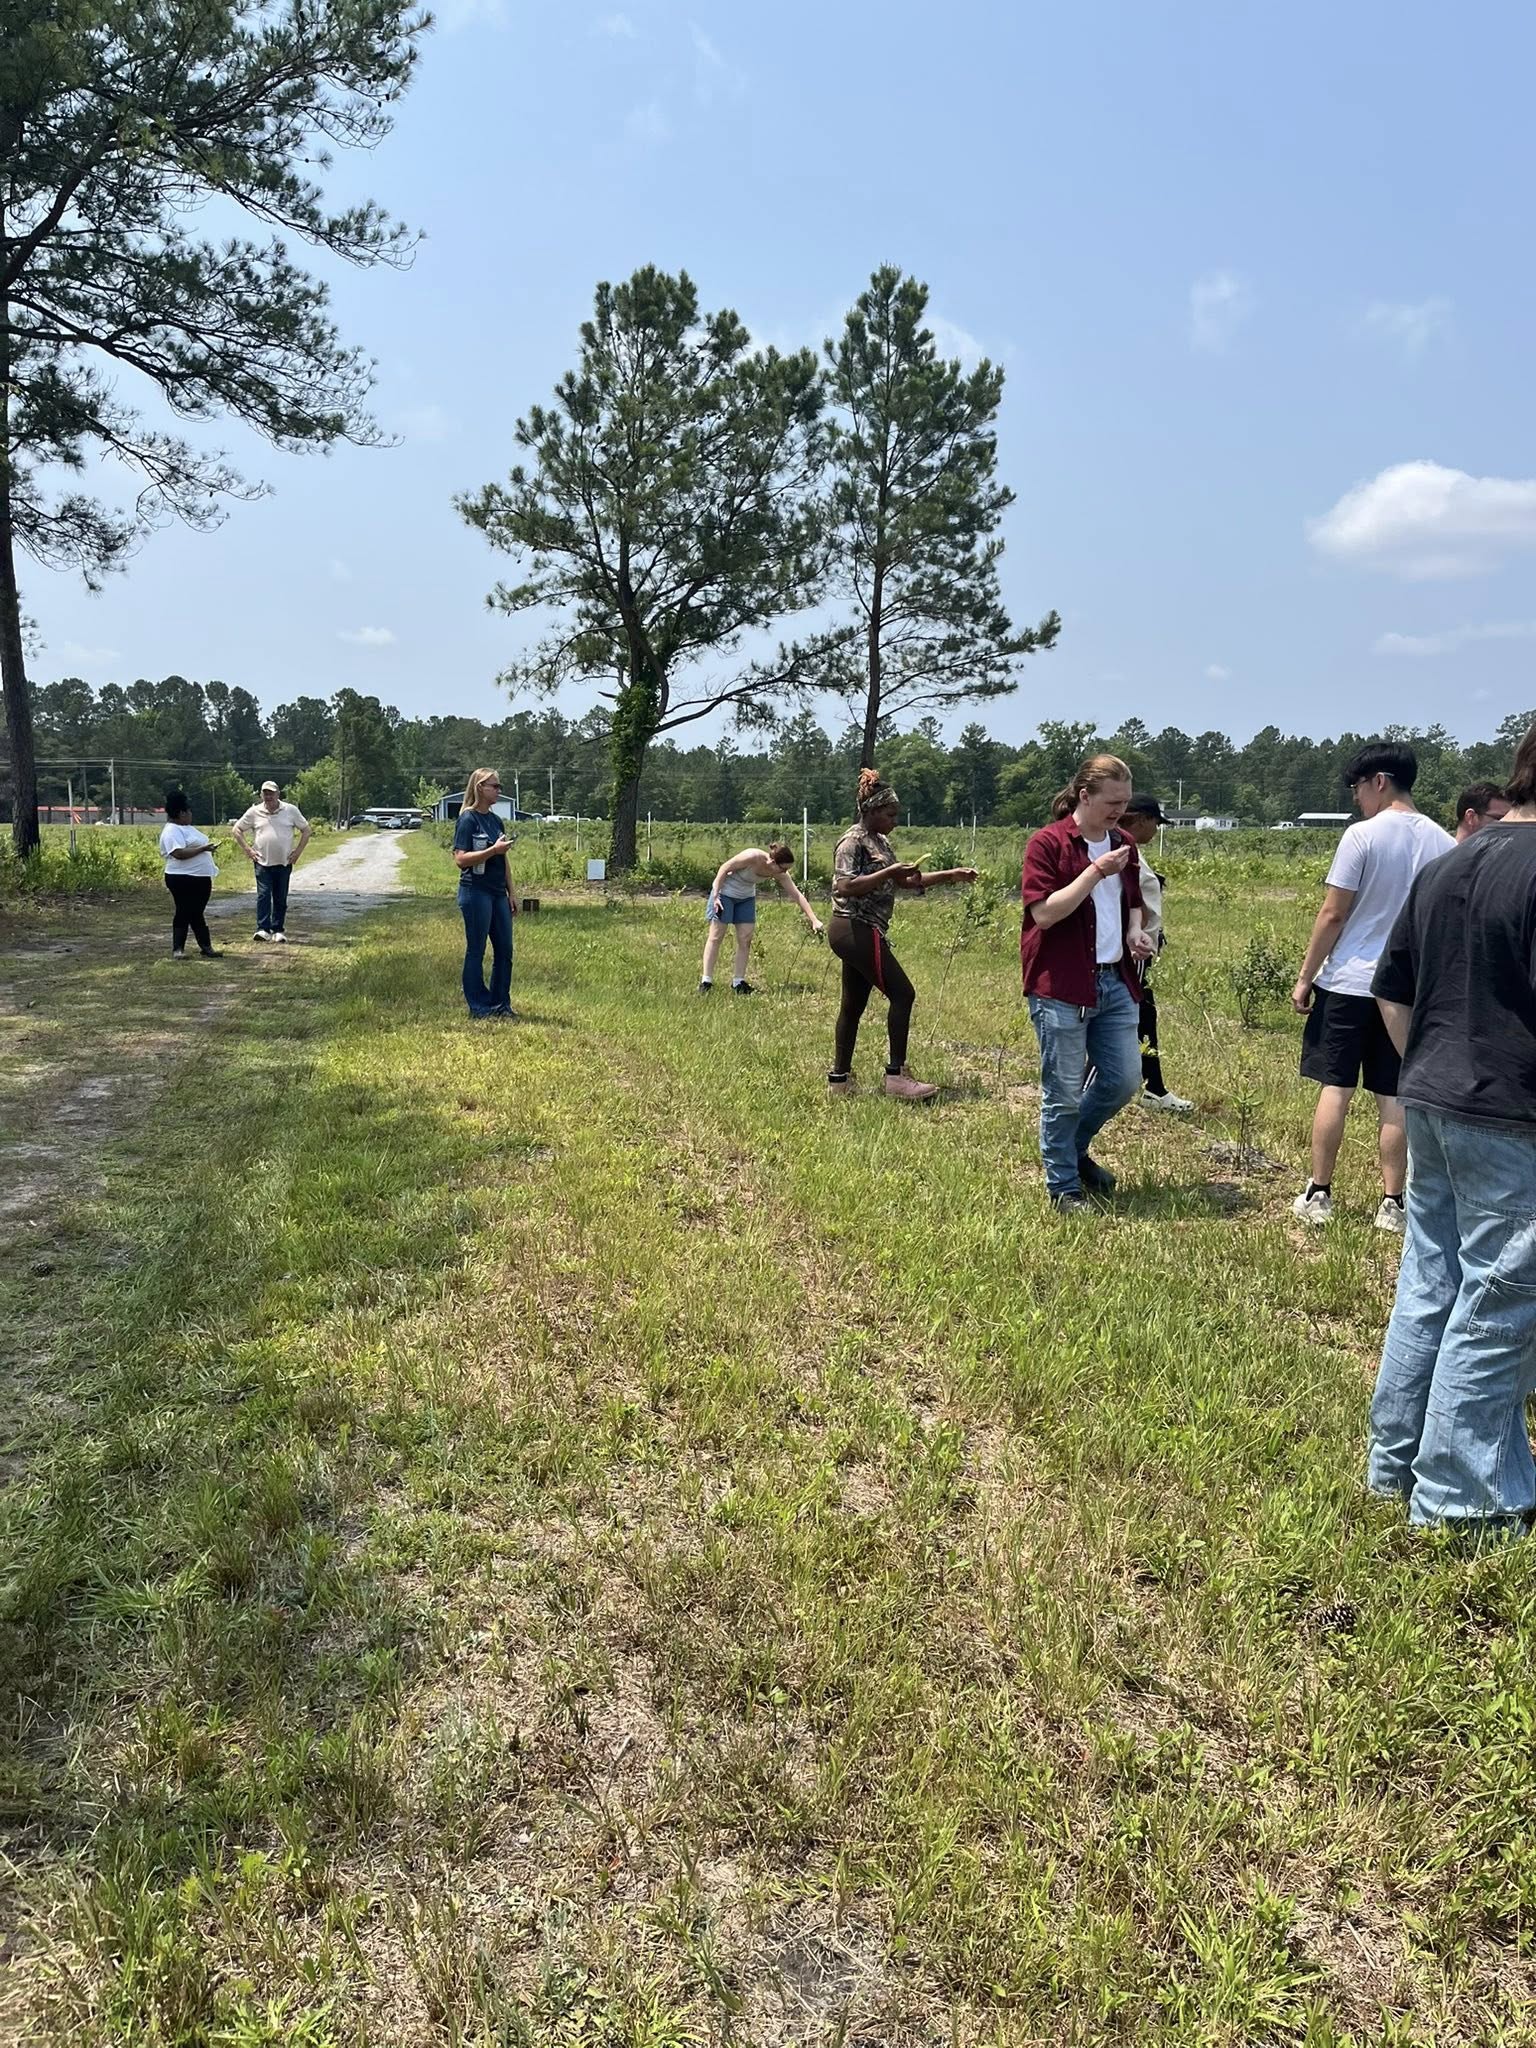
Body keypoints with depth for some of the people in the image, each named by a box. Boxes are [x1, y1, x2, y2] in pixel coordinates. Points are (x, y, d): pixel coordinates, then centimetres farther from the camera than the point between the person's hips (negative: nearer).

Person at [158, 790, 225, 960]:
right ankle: (178, 949, 4)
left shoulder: (187, 828, 17)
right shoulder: (172, 831, -15)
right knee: (183, 914, -3)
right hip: (183, 880, -9)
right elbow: (180, 853, -26)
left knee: (197, 914, 13)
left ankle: (206, 947, 16)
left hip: (201, 878, 9)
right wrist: (203, 848, -24)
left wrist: (209, 849, 15)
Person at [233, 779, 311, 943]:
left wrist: (298, 851, 1)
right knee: (263, 895, -10)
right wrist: (247, 850, 2)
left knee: (281, 898, 6)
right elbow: (237, 829, 11)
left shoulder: (291, 810, 2)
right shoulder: (254, 812, 2)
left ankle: (278, 931, 13)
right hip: (262, 862, -1)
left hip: (284, 863, 1)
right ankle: (263, 929, -13)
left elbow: (306, 830, 9)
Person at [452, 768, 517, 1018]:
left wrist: (511, 893, 17)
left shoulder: (495, 820, 14)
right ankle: (478, 1006, 8)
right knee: (476, 950, 1)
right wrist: (493, 850, -22)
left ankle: (501, 1004, 19)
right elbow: (460, 860, -17)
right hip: (476, 892, -8)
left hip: (497, 893, 8)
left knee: (504, 951, 8)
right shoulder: (468, 820, -9)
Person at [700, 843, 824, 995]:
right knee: (716, 936, -5)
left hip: (746, 897, 6)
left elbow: (797, 895, -14)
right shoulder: (752, 857, -32)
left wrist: (814, 920, -19)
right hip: (725, 892, -5)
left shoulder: (780, 874, -16)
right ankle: (706, 981, -4)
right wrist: (716, 896, -22)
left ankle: (738, 983, 4)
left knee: (745, 939, -1)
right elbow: (724, 868, -22)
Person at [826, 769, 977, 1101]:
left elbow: (905, 881, 22)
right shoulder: (853, 841, -12)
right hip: (856, 930, -10)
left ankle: (839, 1079, 15)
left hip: (858, 933, 10)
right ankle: (896, 1075, -4)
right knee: (902, 994, -7)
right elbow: (845, 886, -22)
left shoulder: (879, 841, 17)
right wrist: (890, 871, -22)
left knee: (853, 1004, 11)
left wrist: (950, 875, 16)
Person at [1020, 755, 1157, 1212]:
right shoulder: (1048, 843, -10)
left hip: (1116, 982, 7)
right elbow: (1044, 913, -18)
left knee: (1124, 1078, 10)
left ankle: (1074, 1150, 34)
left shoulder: (1124, 844, 12)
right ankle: (1063, 1187, 17)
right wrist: (1096, 871, -22)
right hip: (1061, 986, -7)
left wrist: (1134, 931, 4)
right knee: (1064, 1092, 1)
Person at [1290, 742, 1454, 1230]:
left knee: (1335, 1088, 3)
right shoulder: (1444, 844, 4)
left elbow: (1332, 915, -11)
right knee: (1393, 1097, 8)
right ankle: (1392, 1204, 12)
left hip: (1349, 982, -4)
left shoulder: (1362, 836, -11)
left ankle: (1318, 1195, 9)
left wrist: (1305, 977, -3)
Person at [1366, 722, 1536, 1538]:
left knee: (1428, 1291, 17)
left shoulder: (1443, 868, 10)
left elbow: (1392, 994, 15)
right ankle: (1461, 1497, 15)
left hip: (1430, 1105, 8)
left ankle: (1396, 1462, 28)